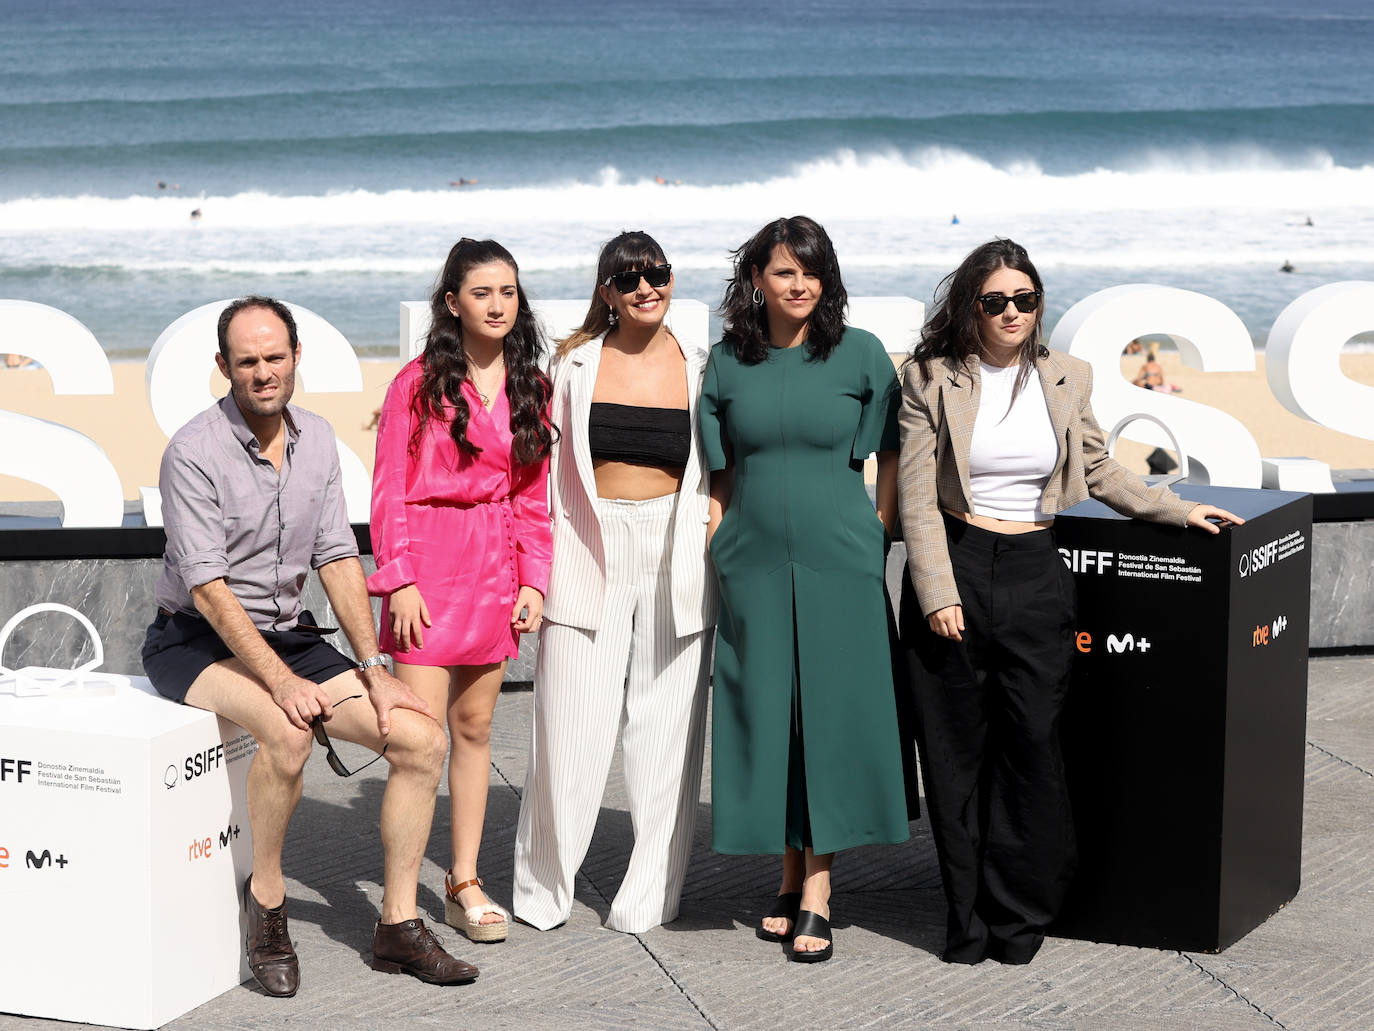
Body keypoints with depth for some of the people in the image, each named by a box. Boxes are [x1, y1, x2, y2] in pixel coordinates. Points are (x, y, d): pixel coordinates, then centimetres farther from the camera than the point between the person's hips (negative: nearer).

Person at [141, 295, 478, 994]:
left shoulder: (317, 440, 5)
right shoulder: (194, 451, -15)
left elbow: (338, 559, 6)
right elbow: (209, 587, -20)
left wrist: (373, 669, -3)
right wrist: (282, 682, -28)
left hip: (288, 635, 7)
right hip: (195, 642, -7)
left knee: (421, 737, -9)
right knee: (288, 730, -37)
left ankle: (398, 925, 0)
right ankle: (266, 899, -14)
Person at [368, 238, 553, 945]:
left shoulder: (530, 388, 11)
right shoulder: (419, 383, -3)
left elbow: (532, 497, 13)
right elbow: (389, 492, -4)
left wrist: (533, 581, 4)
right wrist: (401, 579, -12)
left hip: (497, 571, 5)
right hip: (428, 564, -4)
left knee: (474, 727, 10)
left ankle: (464, 882, 17)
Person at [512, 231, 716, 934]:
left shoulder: (699, 370, 7)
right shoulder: (576, 365, 5)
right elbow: (547, 472, 7)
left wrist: (716, 561, 3)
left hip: (676, 557, 1)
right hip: (590, 553, -1)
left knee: (667, 728, 2)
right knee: (571, 726, -2)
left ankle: (650, 894, 12)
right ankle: (545, 889, 13)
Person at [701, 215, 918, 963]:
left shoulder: (860, 354, -1)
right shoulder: (728, 361, 5)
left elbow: (892, 456, 5)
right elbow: (720, 468, 12)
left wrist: (878, 536, -2)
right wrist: (714, 539, 2)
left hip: (839, 562, -2)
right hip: (754, 564, 2)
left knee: (833, 711, -2)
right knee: (764, 713, 4)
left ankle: (818, 892, 2)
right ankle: (790, 873, 18)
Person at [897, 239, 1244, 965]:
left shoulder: (1065, 379, 8)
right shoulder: (932, 379, -1)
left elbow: (1098, 475, 20)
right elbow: (917, 497, -4)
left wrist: (1180, 511, 14)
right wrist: (938, 595, -11)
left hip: (1035, 576, 2)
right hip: (954, 568, -2)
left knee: (1033, 746, -2)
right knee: (956, 750, 2)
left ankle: (1018, 918, 12)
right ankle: (968, 924, 12)